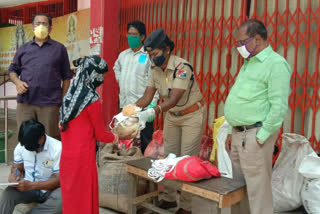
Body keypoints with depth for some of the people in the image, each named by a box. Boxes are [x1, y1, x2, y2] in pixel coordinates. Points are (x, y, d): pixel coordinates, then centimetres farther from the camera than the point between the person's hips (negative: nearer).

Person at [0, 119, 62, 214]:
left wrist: (31, 185, -28)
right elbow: (17, 168, 11)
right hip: (27, 186, 3)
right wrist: (14, 175, -14)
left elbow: (59, 179, -20)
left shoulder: (57, 148, -20)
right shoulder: (20, 146, -4)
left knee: (61, 199, -35)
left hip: (49, 189, -3)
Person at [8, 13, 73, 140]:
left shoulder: (59, 48, 9)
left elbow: (66, 77, 8)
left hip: (50, 104, -2)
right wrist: (17, 82, -1)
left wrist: (63, 101, 1)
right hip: (25, 103, 2)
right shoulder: (23, 49, 16)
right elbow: (13, 70, 22)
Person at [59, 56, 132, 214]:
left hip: (67, 155, 7)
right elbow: (101, 135, -9)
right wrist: (119, 137, 9)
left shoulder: (70, 95, 4)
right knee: (83, 198, 7)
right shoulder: (93, 100, -17)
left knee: (70, 195, 18)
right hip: (83, 157, -7)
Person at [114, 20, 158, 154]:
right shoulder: (123, 54, 14)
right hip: (124, 104, 7)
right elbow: (116, 67, 36)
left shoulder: (149, 55, -7)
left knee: (145, 143, -3)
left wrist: (152, 105, -20)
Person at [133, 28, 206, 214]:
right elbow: (147, 98, -8)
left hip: (192, 115, -6)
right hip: (172, 116, 7)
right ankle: (169, 198, 24)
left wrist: (150, 112, -48)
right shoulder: (155, 70, -6)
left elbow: (173, 100, -35)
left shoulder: (182, 68, -27)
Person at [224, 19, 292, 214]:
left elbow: (279, 107, -18)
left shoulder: (275, 64, -12)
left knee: (257, 189, 0)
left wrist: (260, 138, -17)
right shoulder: (249, 63, 17)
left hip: (254, 135, -9)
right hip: (239, 133, 9)